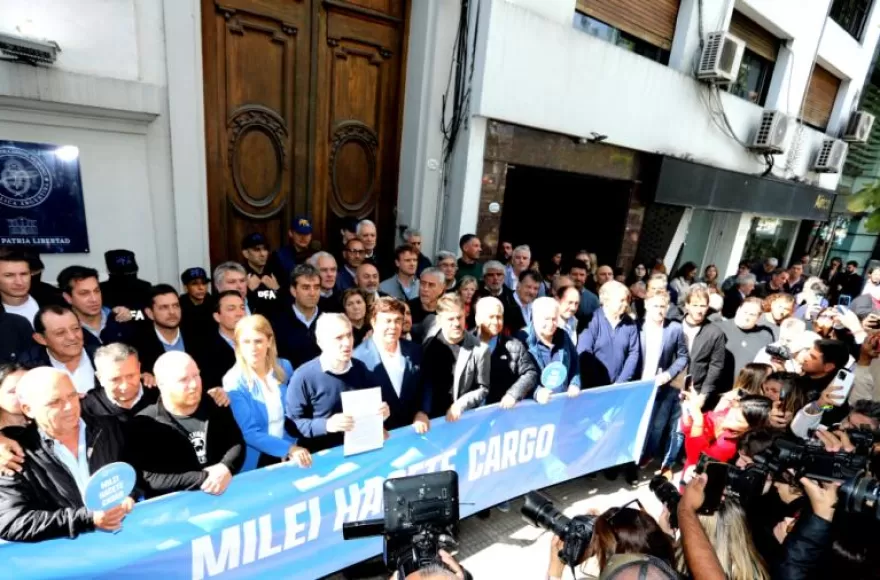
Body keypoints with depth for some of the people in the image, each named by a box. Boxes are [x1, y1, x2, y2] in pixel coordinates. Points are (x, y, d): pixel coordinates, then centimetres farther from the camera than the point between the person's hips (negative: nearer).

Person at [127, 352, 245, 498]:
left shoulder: (215, 406, 3)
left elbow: (237, 443, 5)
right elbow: (151, 479, -12)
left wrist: (226, 468, -14)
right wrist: (204, 478, -18)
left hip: (224, 493, 4)